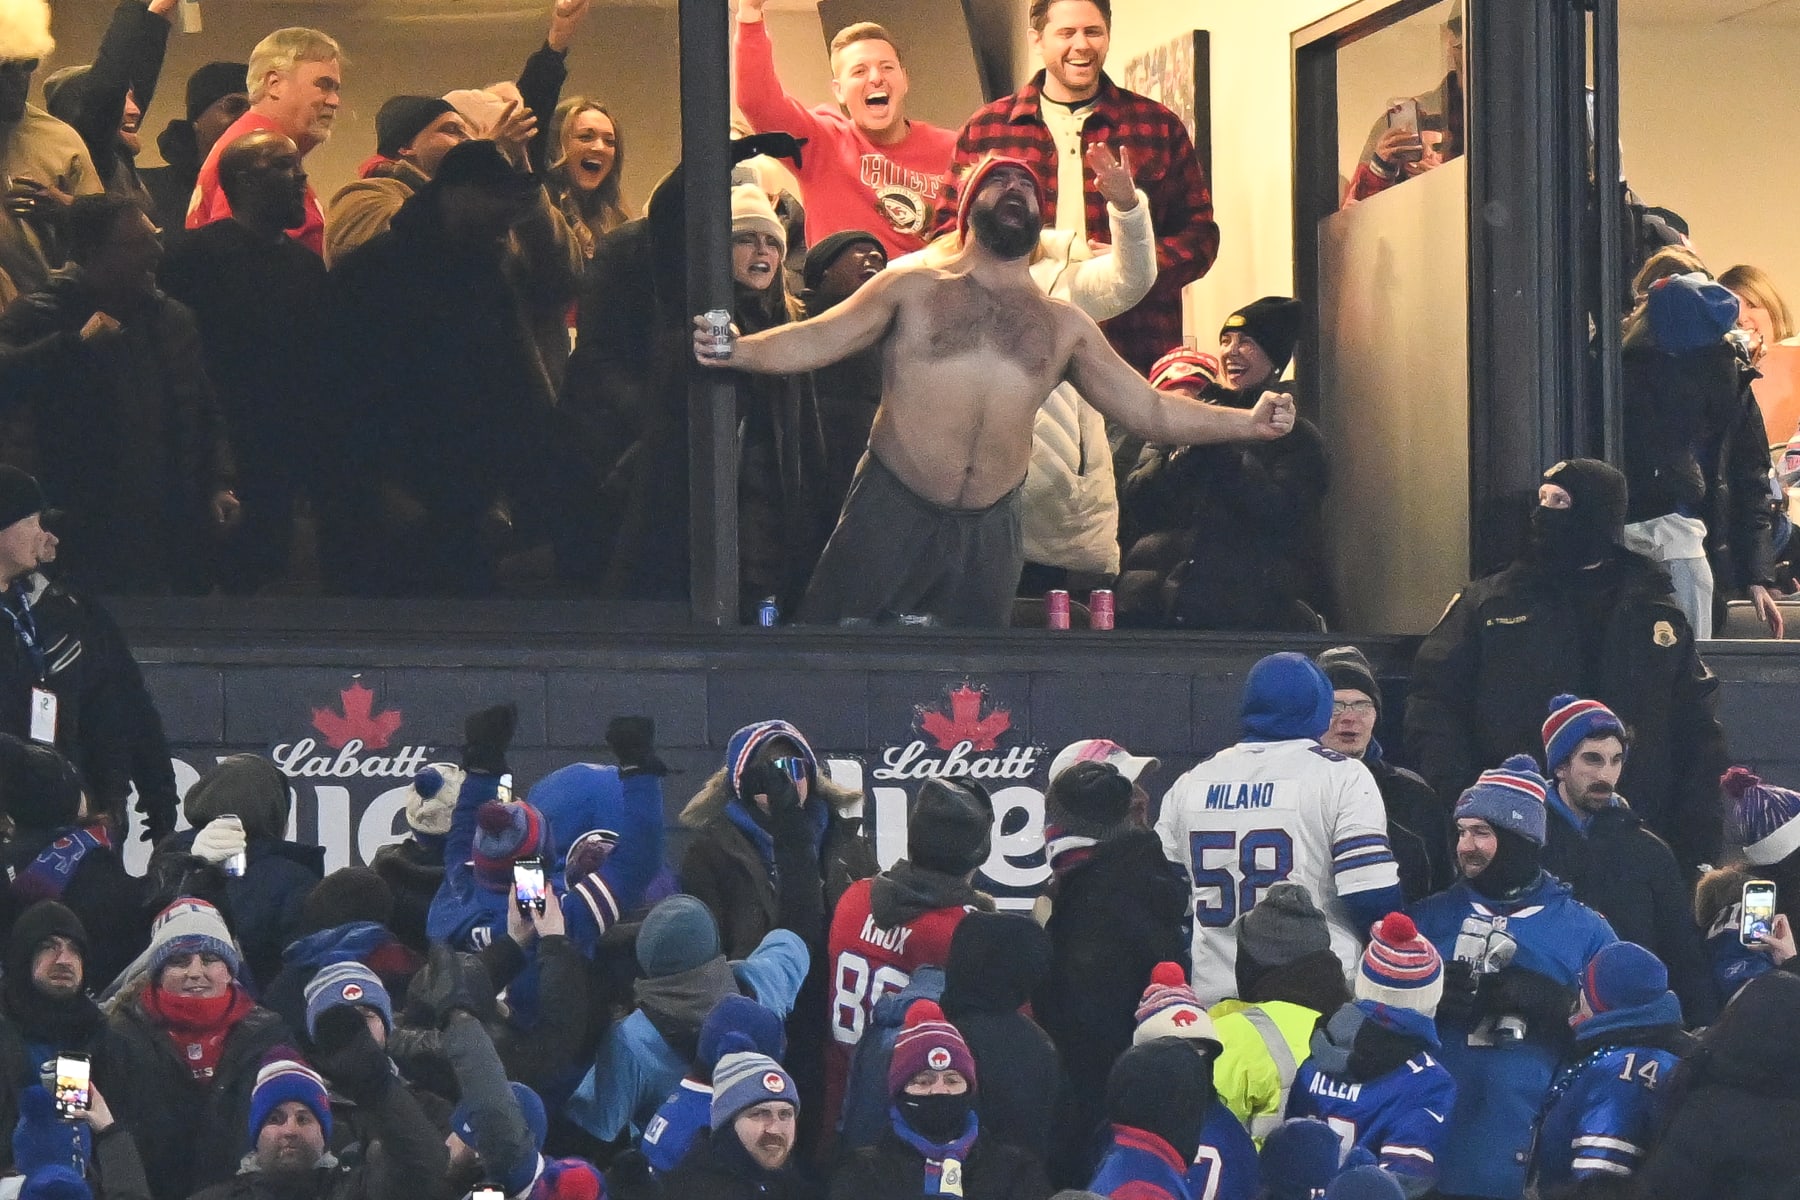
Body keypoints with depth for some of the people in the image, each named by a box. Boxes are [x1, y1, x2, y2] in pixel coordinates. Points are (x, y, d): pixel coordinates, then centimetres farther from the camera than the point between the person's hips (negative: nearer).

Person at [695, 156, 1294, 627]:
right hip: (891, 513, -3)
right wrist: (735, 350, -22)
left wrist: (1246, 422, 3)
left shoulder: (1064, 326, 14)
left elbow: (1151, 411, 14)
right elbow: (817, 339, -4)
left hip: (988, 530, 3)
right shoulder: (912, 290, 6)